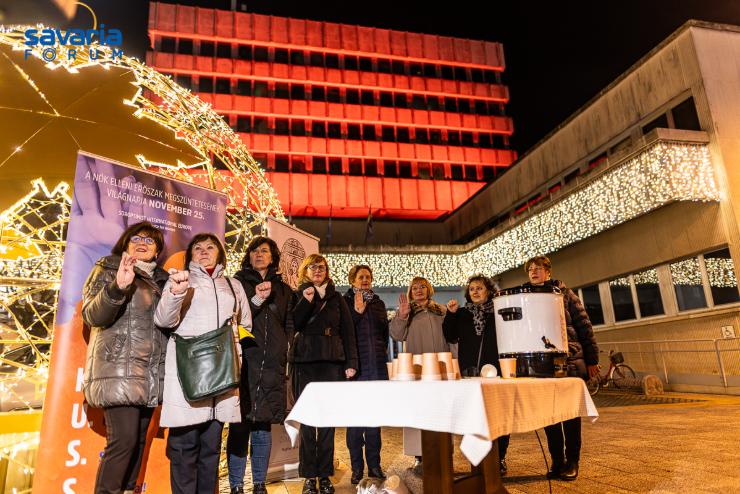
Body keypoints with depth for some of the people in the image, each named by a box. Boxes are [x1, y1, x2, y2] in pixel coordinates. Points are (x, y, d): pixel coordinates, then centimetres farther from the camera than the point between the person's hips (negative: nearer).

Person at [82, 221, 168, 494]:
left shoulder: (161, 279, 18)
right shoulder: (108, 269, 5)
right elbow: (92, 315, -7)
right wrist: (117, 286, -25)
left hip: (152, 373, 6)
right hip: (119, 368, -5)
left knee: (139, 439, 8)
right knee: (124, 439, -13)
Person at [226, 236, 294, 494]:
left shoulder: (283, 289, 17)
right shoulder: (237, 282, 7)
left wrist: (282, 351, 9)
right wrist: (256, 300, -15)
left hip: (271, 366, 3)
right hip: (244, 361, -3)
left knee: (263, 426, 7)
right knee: (239, 426, -3)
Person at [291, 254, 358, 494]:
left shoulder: (336, 298, 13)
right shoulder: (298, 296, 9)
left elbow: (348, 330, 10)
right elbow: (292, 325, -2)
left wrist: (351, 362, 2)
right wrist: (306, 302, -15)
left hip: (332, 362, 1)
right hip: (305, 362, -1)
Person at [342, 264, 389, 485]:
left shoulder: (378, 303, 15)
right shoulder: (345, 302, 3)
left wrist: (381, 352, 14)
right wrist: (357, 311, -13)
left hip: (377, 365, 4)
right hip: (355, 365, -4)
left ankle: (374, 465, 17)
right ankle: (357, 468, 8)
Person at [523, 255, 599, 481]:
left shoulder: (564, 293, 4)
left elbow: (584, 326, 3)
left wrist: (592, 359, -2)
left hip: (569, 361, -2)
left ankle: (572, 462, 16)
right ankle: (557, 461, 19)